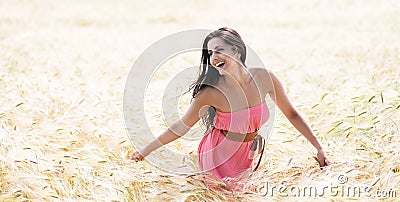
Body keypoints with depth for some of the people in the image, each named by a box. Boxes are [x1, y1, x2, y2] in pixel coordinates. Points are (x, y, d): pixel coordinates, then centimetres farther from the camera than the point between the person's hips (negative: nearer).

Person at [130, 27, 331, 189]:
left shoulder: (265, 77, -16)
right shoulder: (212, 92, -25)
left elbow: (291, 114, -4)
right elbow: (181, 127, -12)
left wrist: (319, 148, -1)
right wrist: (145, 151, -9)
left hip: (245, 157, 4)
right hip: (218, 159, -4)